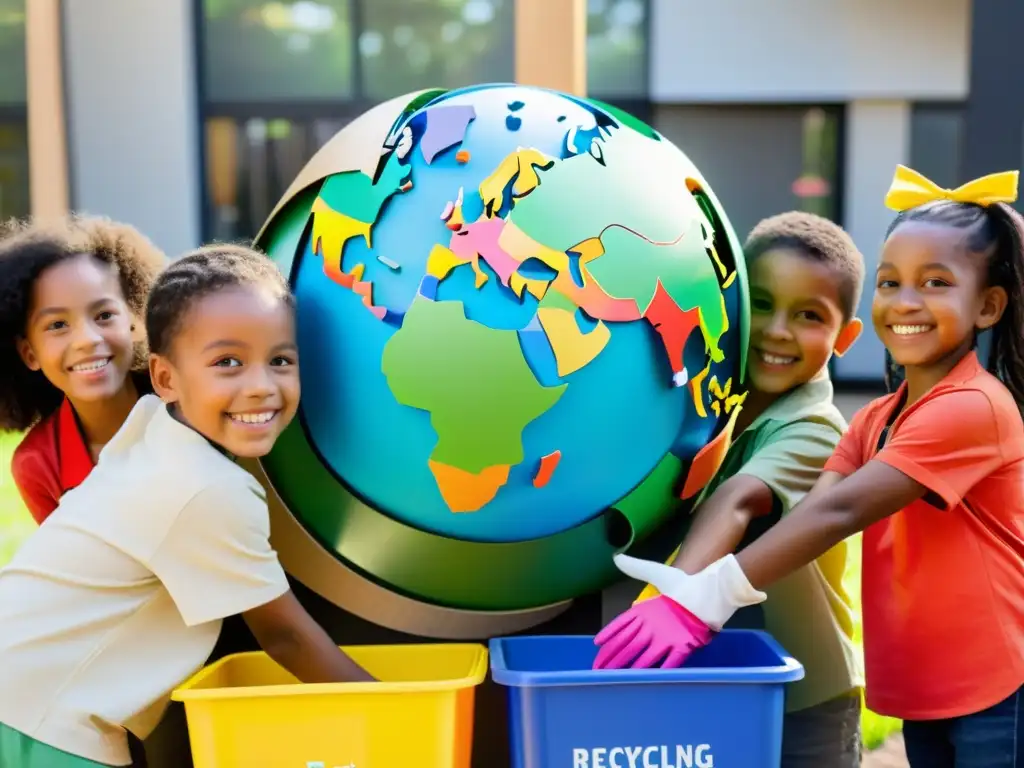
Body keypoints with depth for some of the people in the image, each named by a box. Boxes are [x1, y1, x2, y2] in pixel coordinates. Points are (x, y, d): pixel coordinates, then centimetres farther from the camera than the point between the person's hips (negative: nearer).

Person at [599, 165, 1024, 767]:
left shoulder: (973, 406, -18)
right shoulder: (876, 421, 9)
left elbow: (841, 512, -26)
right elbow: (810, 510, -7)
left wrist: (711, 595, -31)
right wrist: (691, 580, -22)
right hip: (925, 700, 7)